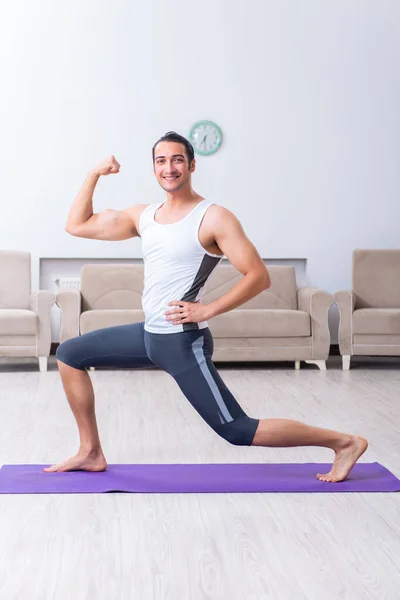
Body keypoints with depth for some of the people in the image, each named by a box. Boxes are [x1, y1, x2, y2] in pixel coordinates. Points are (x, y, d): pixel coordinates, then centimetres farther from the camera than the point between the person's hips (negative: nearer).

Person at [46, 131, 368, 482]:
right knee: (69, 354, 11)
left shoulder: (214, 218, -12)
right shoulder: (143, 216, 9)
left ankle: (344, 443, 3)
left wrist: (207, 310, -21)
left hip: (183, 342, -8)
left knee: (238, 430, -9)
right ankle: (91, 453, 19)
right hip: (149, 334, 8)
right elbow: (77, 226, 14)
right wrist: (94, 175, 6)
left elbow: (259, 276, -16)